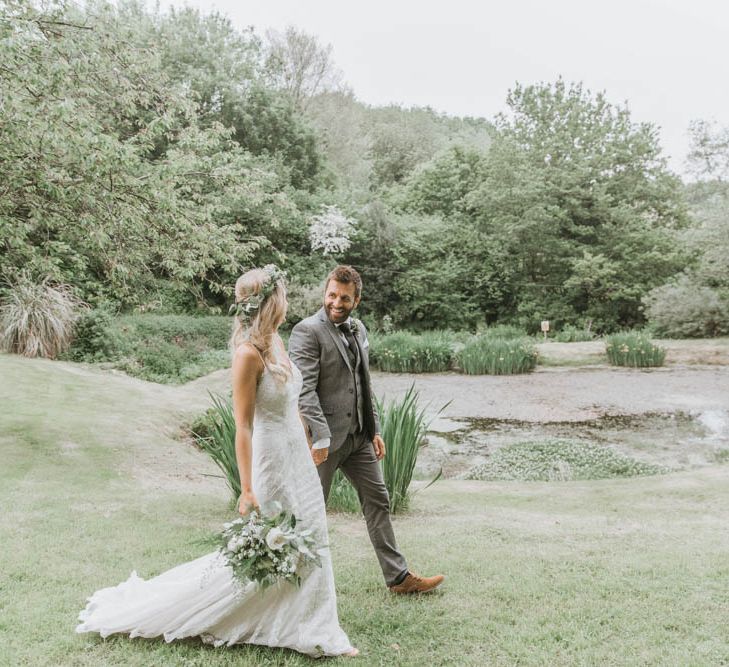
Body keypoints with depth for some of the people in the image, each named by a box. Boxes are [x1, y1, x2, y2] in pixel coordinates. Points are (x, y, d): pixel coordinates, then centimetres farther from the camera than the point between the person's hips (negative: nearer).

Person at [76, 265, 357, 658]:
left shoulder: (276, 341, 5)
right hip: (271, 463, -9)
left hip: (297, 459, 9)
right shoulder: (248, 353, -21)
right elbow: (243, 426, -21)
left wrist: (308, 448, 18)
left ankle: (311, 633, 32)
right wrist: (247, 489, -20)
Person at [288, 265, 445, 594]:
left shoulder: (358, 329, 11)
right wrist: (321, 437, -25)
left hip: (359, 435, 8)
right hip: (325, 437, -8)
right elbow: (304, 389, -20)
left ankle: (398, 576, 22)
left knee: (377, 501, 12)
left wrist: (375, 430, 14)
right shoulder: (307, 331, -13)